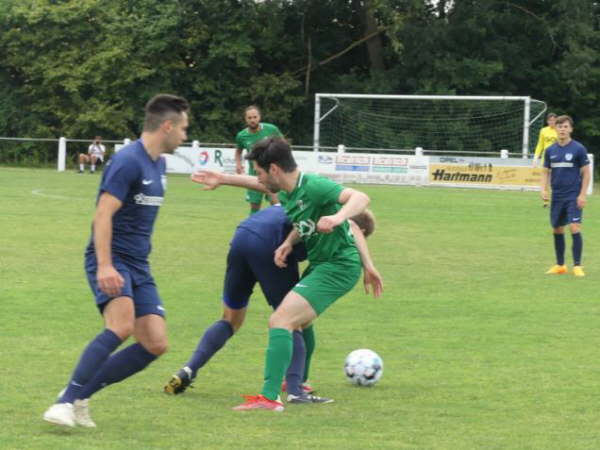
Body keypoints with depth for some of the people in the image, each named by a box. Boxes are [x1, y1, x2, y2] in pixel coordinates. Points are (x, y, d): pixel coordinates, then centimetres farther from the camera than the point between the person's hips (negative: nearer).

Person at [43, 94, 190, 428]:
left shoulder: (159, 164, 15)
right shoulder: (128, 161, -14)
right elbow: (103, 215, -21)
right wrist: (104, 266, -31)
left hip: (138, 265, 9)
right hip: (112, 261, -9)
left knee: (155, 344, -3)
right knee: (122, 326, -31)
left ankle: (79, 395, 4)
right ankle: (66, 402, -25)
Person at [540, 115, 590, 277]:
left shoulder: (578, 149, -5)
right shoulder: (551, 150, 7)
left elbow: (586, 173, -3)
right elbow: (546, 172, 14)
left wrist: (582, 194, -11)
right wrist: (544, 189, -2)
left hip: (574, 196, -5)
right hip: (557, 196, 5)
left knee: (575, 229, -13)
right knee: (557, 229, 9)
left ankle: (577, 266, -8)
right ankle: (560, 265, 22)